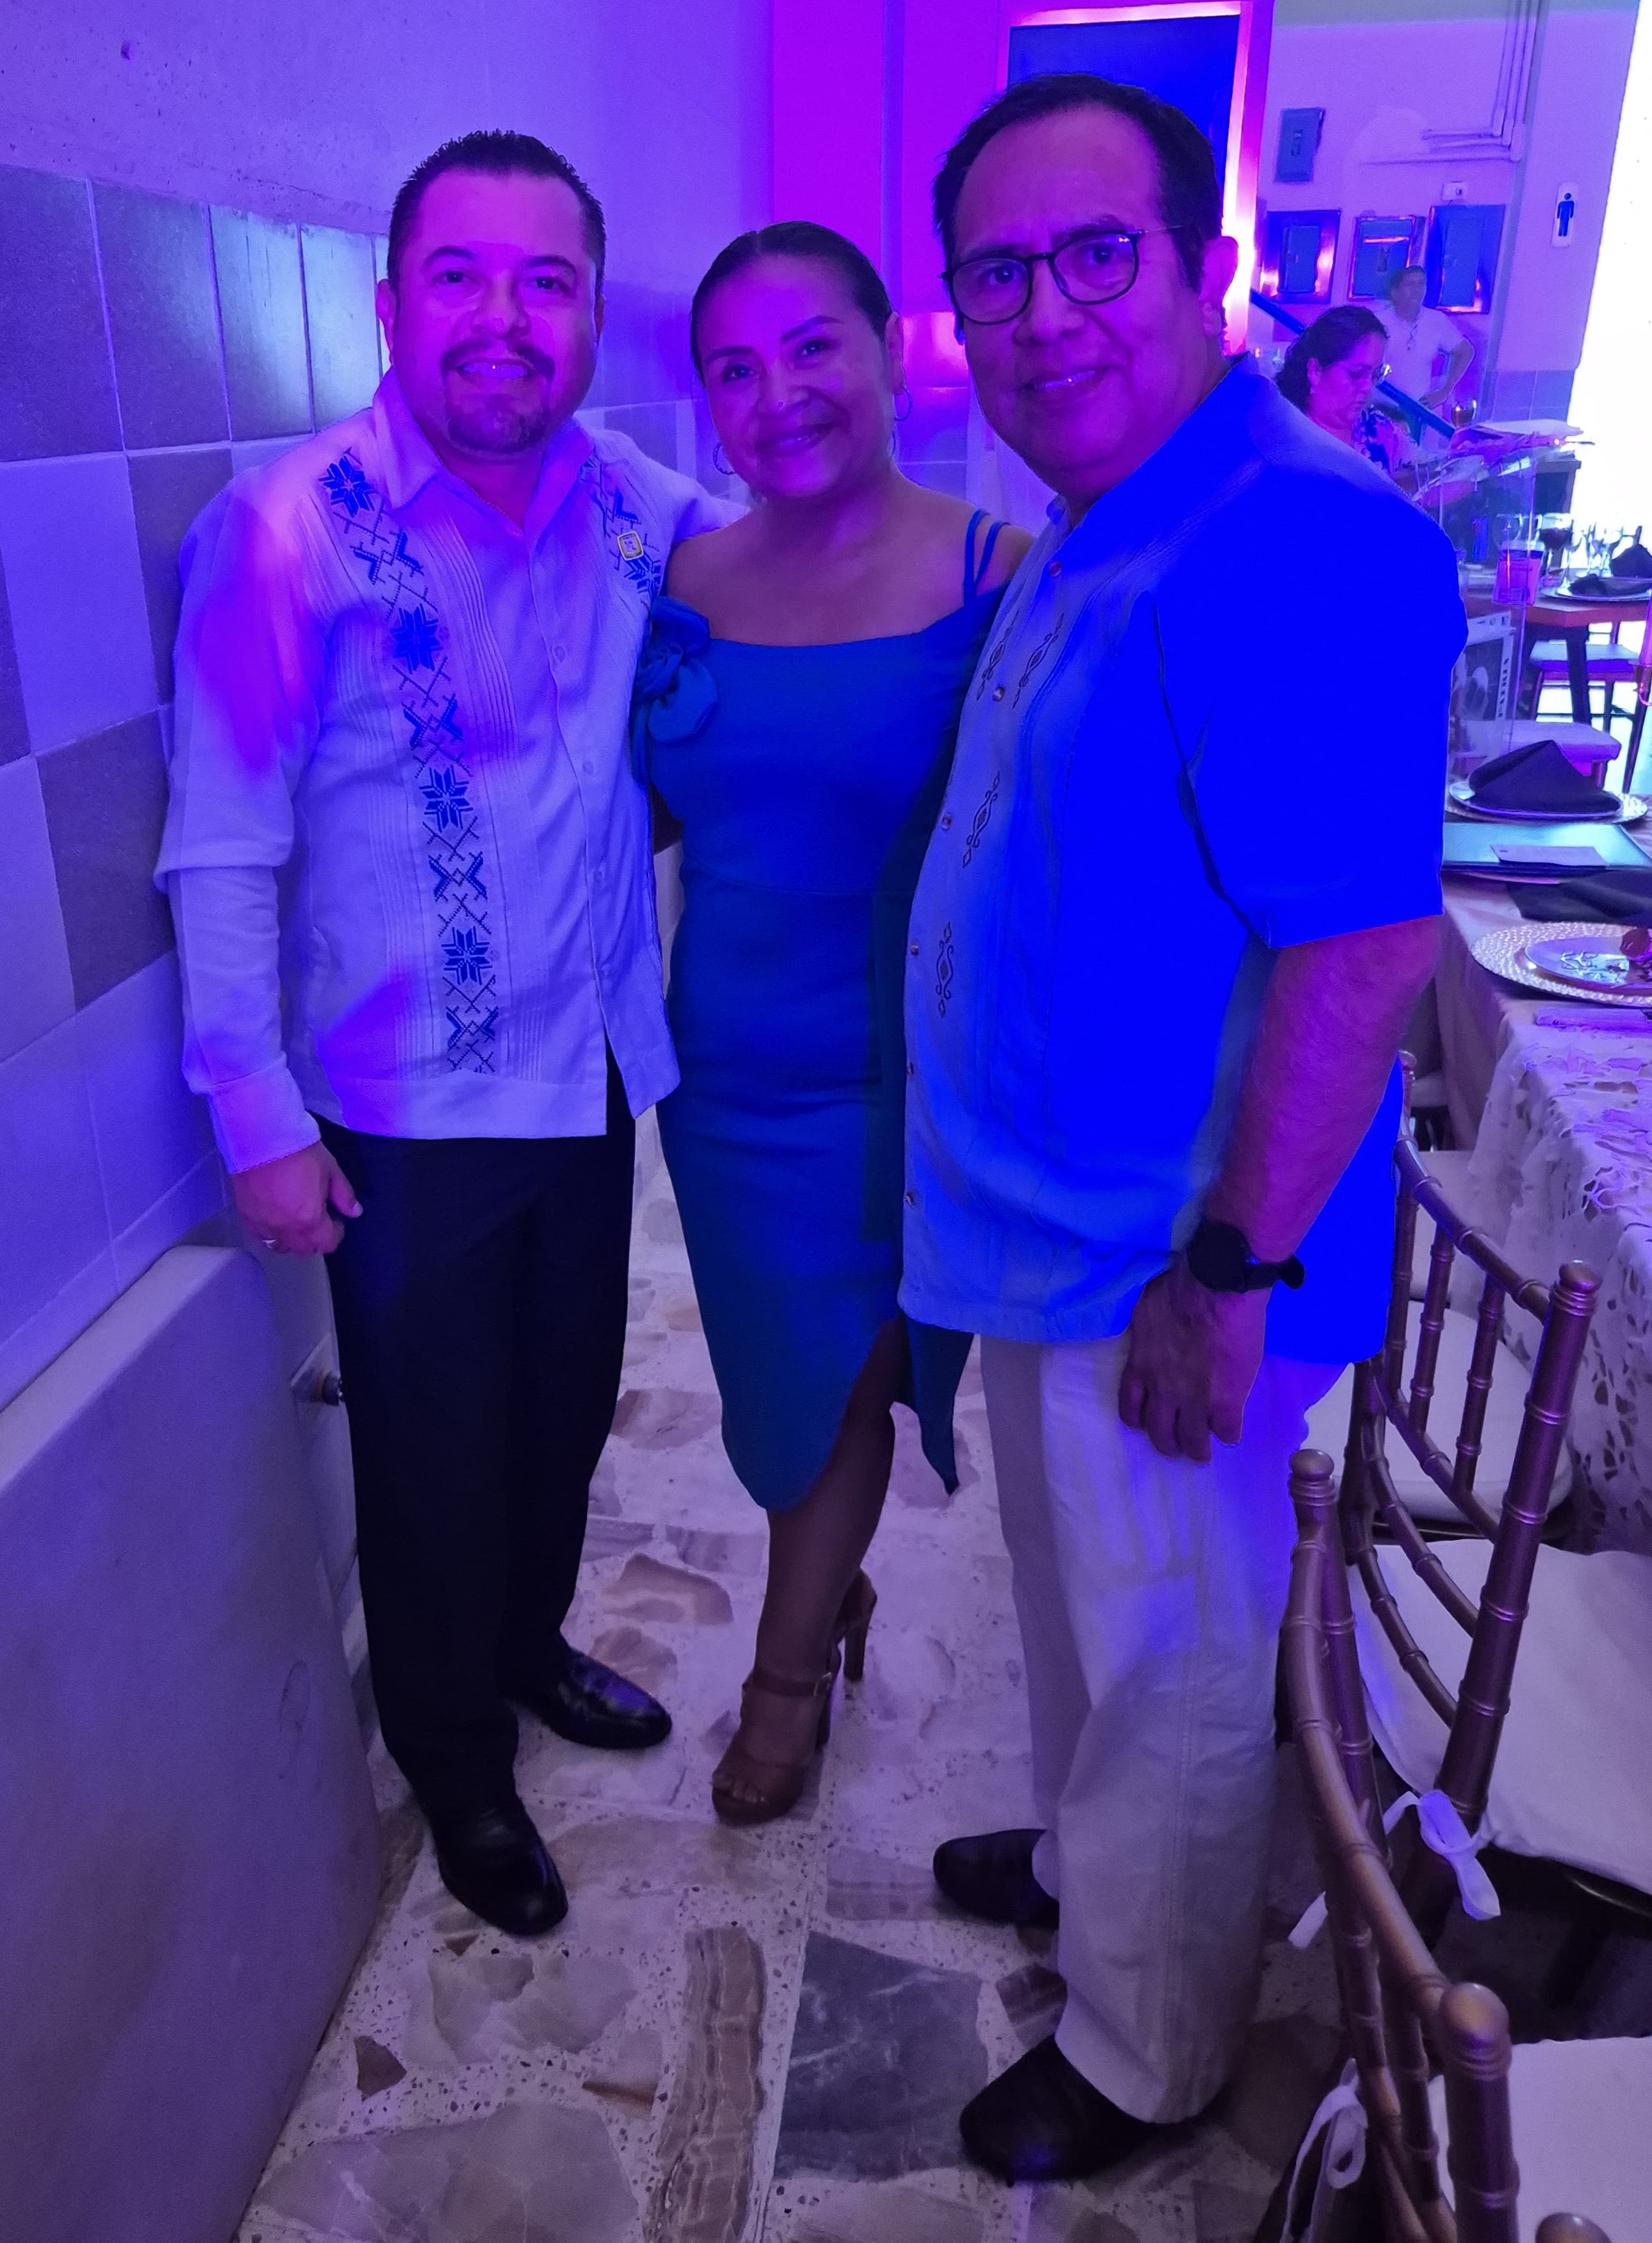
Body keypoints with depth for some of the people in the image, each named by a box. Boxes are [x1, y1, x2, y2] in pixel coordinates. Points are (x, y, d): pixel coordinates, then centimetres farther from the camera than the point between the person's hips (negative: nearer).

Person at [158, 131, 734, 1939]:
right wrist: (257, 1120, -12)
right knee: (436, 1459, 12)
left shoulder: (630, 501, -2)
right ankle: (454, 1764, 40)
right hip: (407, 1110, -5)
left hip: (593, 1071, 5)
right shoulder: (288, 532, -16)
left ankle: (527, 1642, 52)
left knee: (569, 1407, 22)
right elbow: (223, 856, -13)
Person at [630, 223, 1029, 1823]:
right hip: (727, 1069, 4)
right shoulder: (684, 584, 0)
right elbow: (640, 810, 11)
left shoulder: (999, 575, -12)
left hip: (908, 1077, -3)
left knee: (838, 1376, 14)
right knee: (791, 1375, 19)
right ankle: (831, 1589, 48)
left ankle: (789, 1667, 39)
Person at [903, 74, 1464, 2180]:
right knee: (1078, 1612, 28)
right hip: (1053, 1230, 9)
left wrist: (1231, 1272, -23)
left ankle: (1140, 2058, 38)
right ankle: (1083, 1859, 54)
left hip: (1168, 1275, -9)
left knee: (1171, 1675, 13)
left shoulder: (1297, 542, -22)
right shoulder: (1084, 542, 10)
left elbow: (1363, 948, -27)